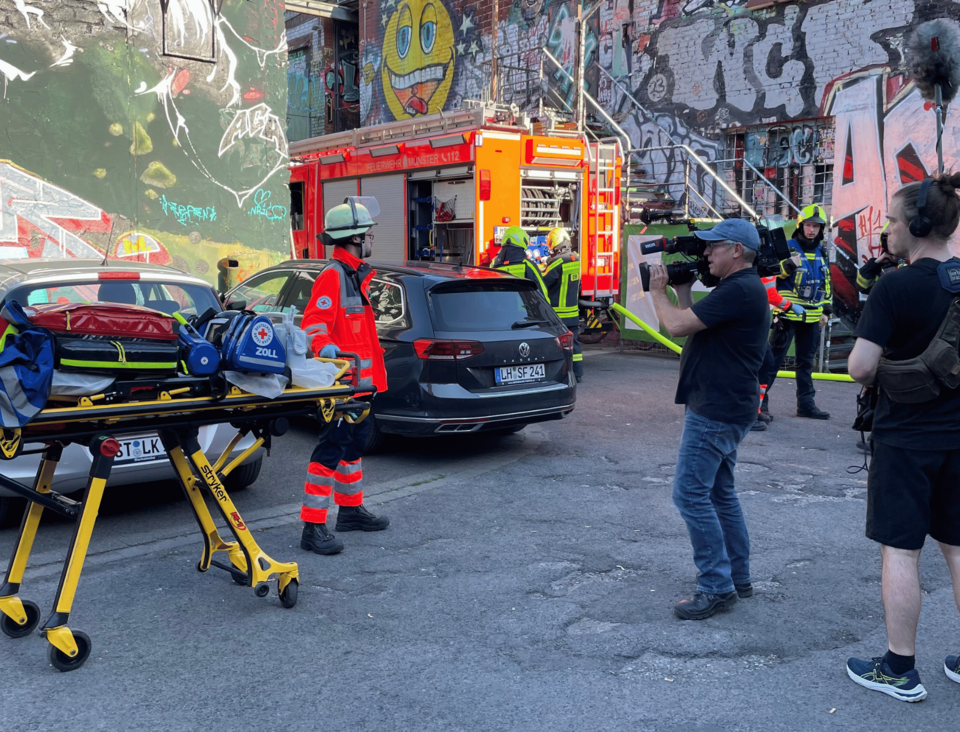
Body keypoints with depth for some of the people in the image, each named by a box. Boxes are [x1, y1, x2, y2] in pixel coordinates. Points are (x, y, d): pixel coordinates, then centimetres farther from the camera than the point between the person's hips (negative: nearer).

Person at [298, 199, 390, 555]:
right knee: (333, 446, -10)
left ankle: (351, 510, 34)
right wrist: (325, 347, -39)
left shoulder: (355, 274, 17)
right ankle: (313, 527, -7)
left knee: (356, 441, 19)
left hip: (360, 377, 11)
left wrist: (374, 367, 26)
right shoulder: (333, 275, -15)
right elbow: (314, 323, -22)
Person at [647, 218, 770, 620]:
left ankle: (716, 587, -3)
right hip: (723, 407, 11)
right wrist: (682, 292, 10)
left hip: (716, 411, -11)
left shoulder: (739, 290, -19)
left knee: (691, 493, -9)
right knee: (720, 493, 18)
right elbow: (694, 326, 19)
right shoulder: (742, 288, 16)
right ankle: (738, 578, 27)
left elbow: (677, 325, -22)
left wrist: (658, 292, -6)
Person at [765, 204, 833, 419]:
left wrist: (827, 309, 16)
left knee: (806, 361, 13)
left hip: (812, 317, 6)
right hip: (788, 314, -6)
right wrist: (788, 266, -31)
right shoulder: (787, 247, -5)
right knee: (774, 358, -7)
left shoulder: (822, 253, 14)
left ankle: (806, 402, 20)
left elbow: (826, 284, 21)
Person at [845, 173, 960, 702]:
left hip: (905, 438, -6)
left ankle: (900, 670, 12)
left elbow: (860, 366, -20)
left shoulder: (895, 286, -17)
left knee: (899, 549, 3)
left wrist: (876, 374, 0)